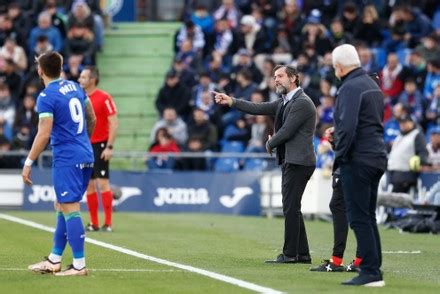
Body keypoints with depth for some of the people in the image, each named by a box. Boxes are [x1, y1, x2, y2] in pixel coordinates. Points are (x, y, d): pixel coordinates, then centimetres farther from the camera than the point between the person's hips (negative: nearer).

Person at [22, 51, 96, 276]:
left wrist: (28, 163, -12)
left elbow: (44, 135, -17)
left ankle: (79, 265, -7)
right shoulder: (75, 87, 11)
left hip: (66, 159, -8)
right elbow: (91, 120, 18)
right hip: (85, 156, 8)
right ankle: (54, 261, 20)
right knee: (63, 207, 15)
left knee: (69, 209, -6)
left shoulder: (46, 97, -13)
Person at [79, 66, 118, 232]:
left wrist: (109, 147, -17)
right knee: (89, 185, 5)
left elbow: (114, 123, -11)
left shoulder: (104, 98, -9)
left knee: (102, 183, -9)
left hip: (100, 145, -7)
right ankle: (93, 223, 9)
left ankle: (108, 223, -6)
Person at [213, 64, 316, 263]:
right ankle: (302, 254, 15)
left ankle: (290, 254, -6)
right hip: (290, 162, 10)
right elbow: (258, 109, 12)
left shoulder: (302, 103, -13)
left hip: (298, 162, -10)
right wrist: (230, 101, 4)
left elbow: (286, 131, -17)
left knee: (290, 208, -8)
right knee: (291, 208, 11)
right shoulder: (284, 102, 17)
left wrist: (270, 144, 0)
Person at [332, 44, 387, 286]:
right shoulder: (372, 85, 16)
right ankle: (374, 270, 15)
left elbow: (348, 127, -23)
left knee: (359, 218, -7)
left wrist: (340, 155, -13)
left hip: (358, 160, -9)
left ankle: (370, 273, -10)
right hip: (377, 156, 9)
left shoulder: (350, 87, -14)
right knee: (368, 217, 14)